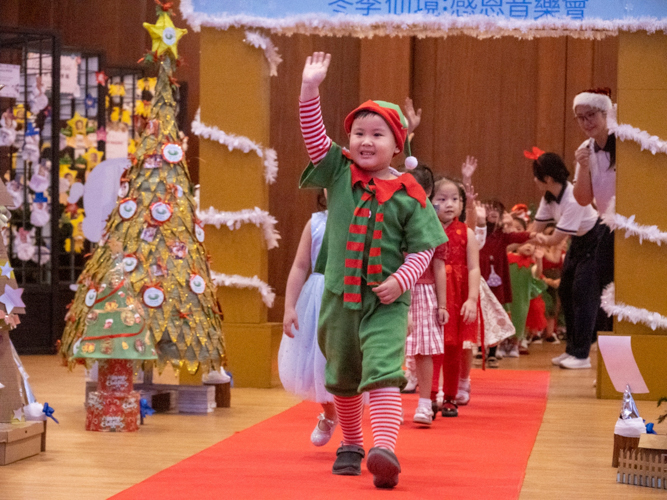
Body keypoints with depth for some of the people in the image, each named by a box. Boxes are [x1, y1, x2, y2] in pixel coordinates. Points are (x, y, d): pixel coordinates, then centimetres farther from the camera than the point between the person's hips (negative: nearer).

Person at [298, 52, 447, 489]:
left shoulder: (407, 194, -5)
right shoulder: (339, 174, 2)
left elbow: (423, 247, -2)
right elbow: (315, 138, -8)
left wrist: (401, 279, -16)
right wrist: (310, 88, -18)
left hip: (386, 303, -4)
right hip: (340, 295, 4)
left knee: (383, 372, -20)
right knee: (342, 377, 17)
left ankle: (384, 449, -30)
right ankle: (350, 446, 35)